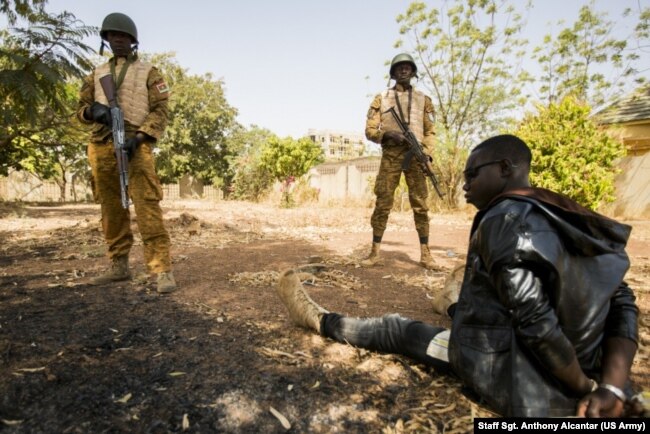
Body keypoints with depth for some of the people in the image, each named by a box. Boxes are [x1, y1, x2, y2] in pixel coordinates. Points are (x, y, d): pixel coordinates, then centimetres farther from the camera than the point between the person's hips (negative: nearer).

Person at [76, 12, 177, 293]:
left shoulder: (148, 73, 11)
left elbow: (161, 111, 0)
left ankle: (163, 270, -16)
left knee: (147, 207, -15)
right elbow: (81, 107, 21)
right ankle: (119, 266, 18)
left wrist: (139, 137, -14)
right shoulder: (97, 74, 23)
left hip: (135, 145, -5)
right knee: (111, 209, 7)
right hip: (101, 148, 5)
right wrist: (93, 110, -5)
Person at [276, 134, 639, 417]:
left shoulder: (503, 220, -21)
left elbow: (536, 322, -26)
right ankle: (461, 308, 62)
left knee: (397, 329, 8)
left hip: (512, 378, -7)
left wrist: (585, 388, -10)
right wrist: (612, 387, -8)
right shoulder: (573, 222, 4)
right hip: (569, 377, 7)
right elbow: (622, 304, 2)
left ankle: (320, 320, 27)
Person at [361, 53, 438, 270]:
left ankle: (425, 253, 6)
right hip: (390, 156, -1)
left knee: (420, 204, -1)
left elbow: (429, 132, 12)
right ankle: (375, 251, 5)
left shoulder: (423, 100, 14)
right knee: (382, 203, -3)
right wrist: (388, 134, -14)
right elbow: (370, 130, 5)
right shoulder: (381, 98, 10)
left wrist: (426, 153, -5)